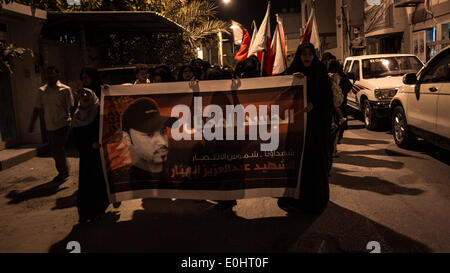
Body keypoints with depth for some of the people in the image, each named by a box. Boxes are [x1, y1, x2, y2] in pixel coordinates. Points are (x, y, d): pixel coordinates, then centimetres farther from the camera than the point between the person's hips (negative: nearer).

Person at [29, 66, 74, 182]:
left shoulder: (65, 89, -3)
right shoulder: (42, 90, 10)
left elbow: (71, 107, -4)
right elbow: (38, 108, 15)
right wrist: (32, 123, 12)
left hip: (62, 125, -5)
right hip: (49, 126, 5)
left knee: (58, 149, -7)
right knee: (54, 151, 10)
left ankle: (64, 172, 13)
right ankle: (62, 172, 26)